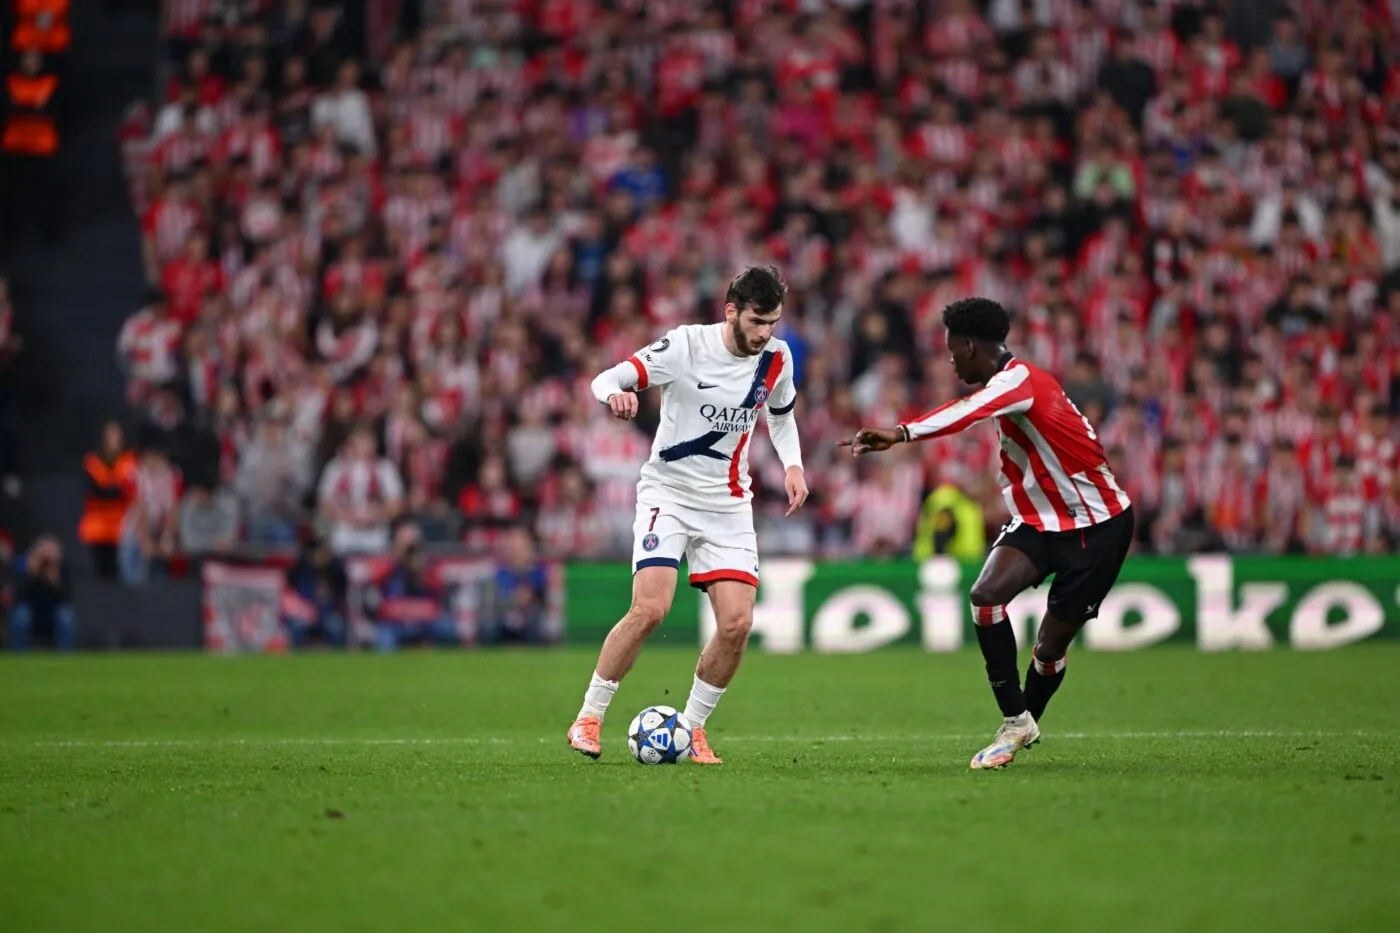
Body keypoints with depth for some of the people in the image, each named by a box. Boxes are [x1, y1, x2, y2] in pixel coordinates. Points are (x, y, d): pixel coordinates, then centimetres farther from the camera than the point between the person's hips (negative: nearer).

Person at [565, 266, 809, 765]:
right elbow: (606, 379, -12)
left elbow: (781, 414, 21)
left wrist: (792, 464, 3)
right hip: (668, 493, -4)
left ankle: (693, 728, 11)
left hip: (728, 505, 4)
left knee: (737, 622, -9)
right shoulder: (685, 345, -14)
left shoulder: (776, 358, 0)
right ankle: (588, 719, -6)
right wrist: (614, 395, -37)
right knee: (650, 608, -21)